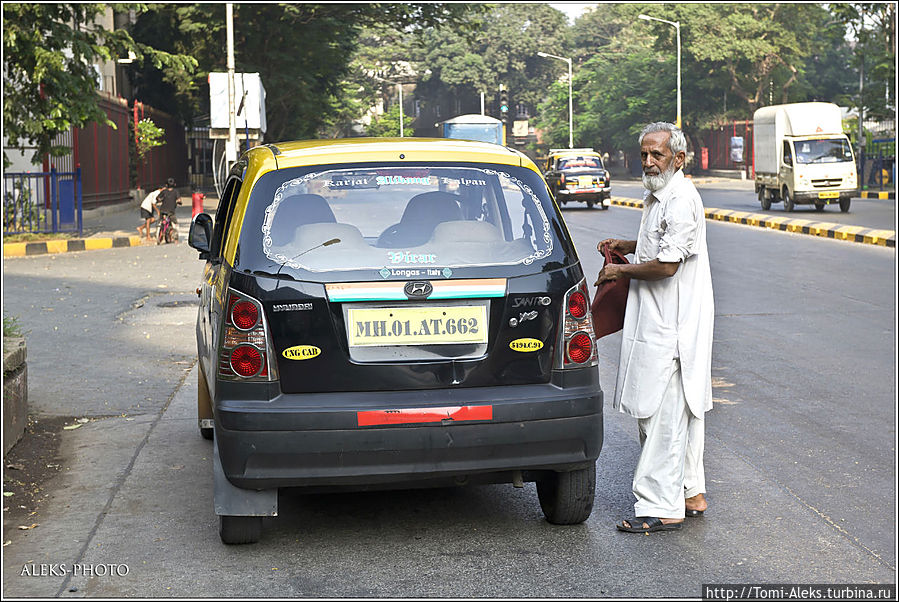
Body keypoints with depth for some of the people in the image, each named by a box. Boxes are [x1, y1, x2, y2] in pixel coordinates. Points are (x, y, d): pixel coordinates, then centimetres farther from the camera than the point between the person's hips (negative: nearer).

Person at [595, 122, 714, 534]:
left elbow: (666, 264, -24)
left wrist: (621, 270, -10)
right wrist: (627, 246, 16)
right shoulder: (658, 196, 15)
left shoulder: (681, 201, -18)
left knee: (661, 415, -8)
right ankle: (690, 493, 25)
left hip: (669, 326, -11)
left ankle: (661, 507, -4)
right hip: (661, 321, 11)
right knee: (681, 411, 16)